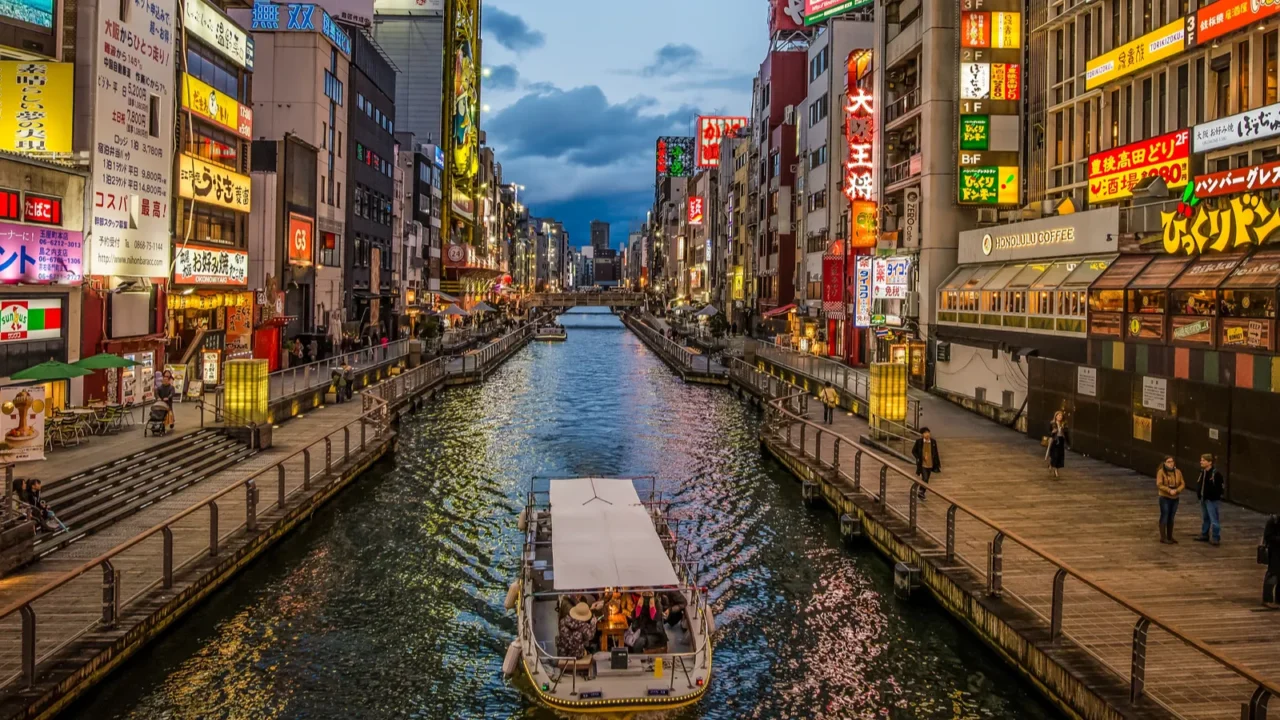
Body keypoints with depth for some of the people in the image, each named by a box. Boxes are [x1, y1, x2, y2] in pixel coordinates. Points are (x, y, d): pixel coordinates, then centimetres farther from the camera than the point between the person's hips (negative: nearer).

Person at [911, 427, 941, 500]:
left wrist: (938, 464, 6)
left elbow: (936, 453, 4)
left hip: (930, 464, 4)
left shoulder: (933, 442, -4)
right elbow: (913, 451, 0)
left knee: (926, 479, 15)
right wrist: (918, 458, -13)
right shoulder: (919, 441, -12)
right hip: (922, 464, -4)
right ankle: (921, 491, 5)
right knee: (925, 478, -14)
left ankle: (921, 492, 32)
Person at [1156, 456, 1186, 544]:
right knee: (1164, 517, -2)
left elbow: (1182, 484, 2)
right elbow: (1159, 485, -15)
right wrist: (1169, 490, -24)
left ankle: (1170, 537, 20)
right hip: (1165, 498, -5)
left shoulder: (1178, 472, 5)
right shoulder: (1161, 472, -9)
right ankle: (1163, 537, 4)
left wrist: (1176, 490, -16)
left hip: (1175, 498, 5)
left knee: (1171, 518, 12)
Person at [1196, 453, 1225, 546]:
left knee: (1214, 519, -4)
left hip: (1212, 500, -9)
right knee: (1205, 518, 18)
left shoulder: (1215, 473, -19)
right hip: (1203, 499, 9)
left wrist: (1216, 495, -16)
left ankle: (1216, 538, 2)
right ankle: (1204, 535, 29)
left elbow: (1221, 485, -19)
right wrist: (1198, 492, 8)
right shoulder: (1203, 471, 8)